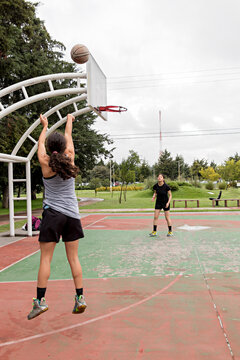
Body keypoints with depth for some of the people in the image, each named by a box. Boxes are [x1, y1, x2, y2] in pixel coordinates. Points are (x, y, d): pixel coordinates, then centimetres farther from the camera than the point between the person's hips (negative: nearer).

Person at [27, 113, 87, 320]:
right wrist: (69, 120, 35)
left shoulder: (45, 163, -6)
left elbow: (41, 143, 14)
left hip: (52, 214, -2)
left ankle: (40, 301, 6)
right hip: (72, 214, 3)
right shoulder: (69, 159, -1)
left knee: (46, 258, 4)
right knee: (73, 258, 8)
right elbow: (69, 137, 16)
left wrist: (45, 126, 32)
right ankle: (80, 298, 12)